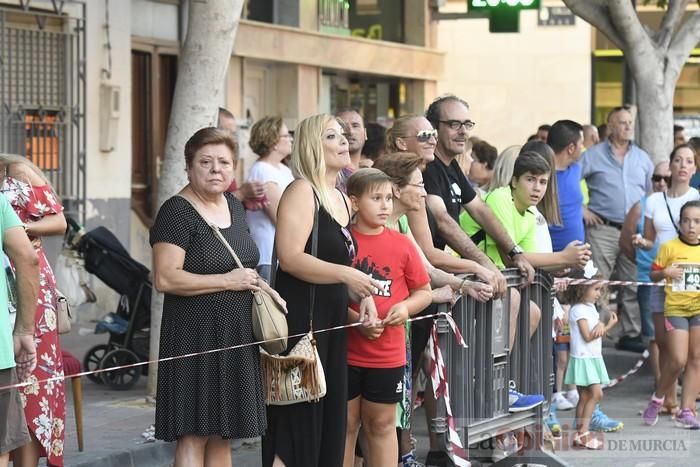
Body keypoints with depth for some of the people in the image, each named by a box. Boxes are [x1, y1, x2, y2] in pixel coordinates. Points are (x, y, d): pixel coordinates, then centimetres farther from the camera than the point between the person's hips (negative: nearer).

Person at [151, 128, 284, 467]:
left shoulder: (234, 206, 12)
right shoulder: (177, 212, -12)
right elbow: (165, 279, -21)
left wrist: (258, 285, 7)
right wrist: (228, 281, -18)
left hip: (235, 336, 8)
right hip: (196, 336, -8)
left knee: (222, 435, 12)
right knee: (194, 435, -5)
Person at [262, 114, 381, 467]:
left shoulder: (341, 200, 16)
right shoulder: (301, 191, -10)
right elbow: (290, 257, -21)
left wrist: (362, 294, 9)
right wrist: (345, 275, -26)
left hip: (333, 320, 9)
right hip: (300, 319, -9)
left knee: (330, 417, 10)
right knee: (297, 423, -8)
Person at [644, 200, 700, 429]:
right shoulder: (670, 247, -3)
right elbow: (653, 274, 3)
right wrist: (665, 273, -17)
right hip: (676, 308, -3)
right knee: (678, 360, -9)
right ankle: (657, 398, 16)